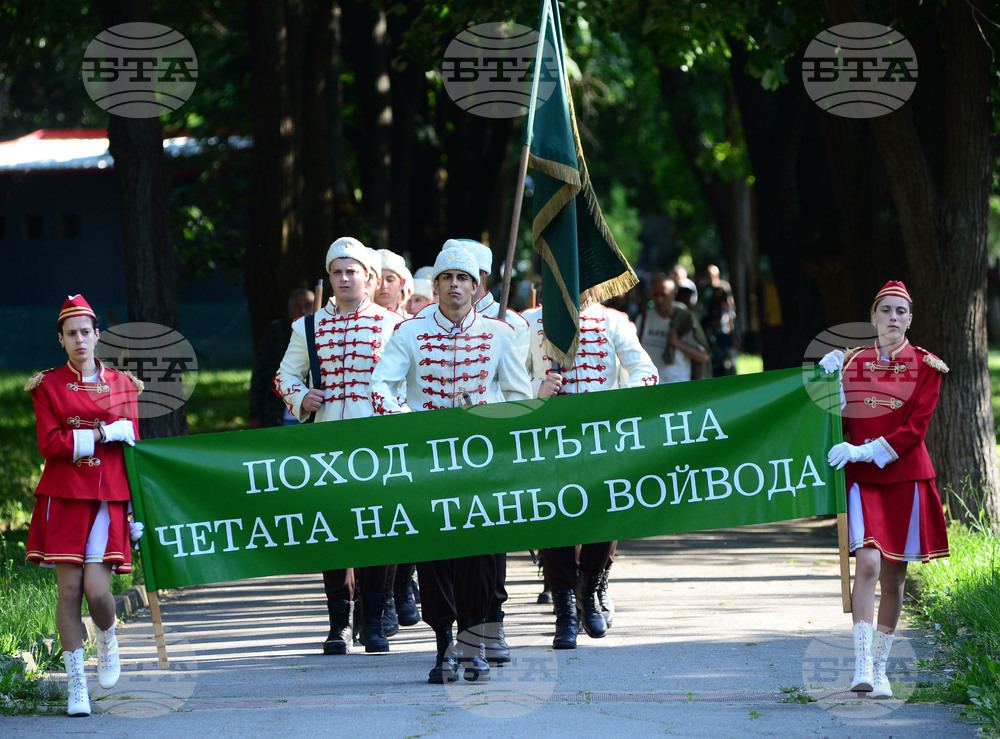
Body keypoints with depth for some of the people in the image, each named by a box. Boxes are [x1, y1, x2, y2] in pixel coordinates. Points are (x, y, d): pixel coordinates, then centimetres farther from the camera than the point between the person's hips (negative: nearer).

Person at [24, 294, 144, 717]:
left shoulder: (122, 385, 10)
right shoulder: (48, 386, 4)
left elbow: (132, 450, 9)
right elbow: (50, 444, -6)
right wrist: (104, 434, -11)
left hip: (108, 500, 1)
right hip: (64, 499, -1)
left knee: (97, 589, -13)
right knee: (69, 590, -3)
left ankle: (108, 639, 22)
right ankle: (77, 686, 5)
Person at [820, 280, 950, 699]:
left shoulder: (926, 366, 0)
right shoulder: (851, 362, 6)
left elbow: (915, 429, -7)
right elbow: (841, 424, 7)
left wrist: (863, 451, -16)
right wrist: (830, 380, -6)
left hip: (905, 477, 0)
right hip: (861, 478, 0)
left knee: (894, 576, 5)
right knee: (867, 563, -18)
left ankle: (880, 669, 19)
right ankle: (862, 668, -22)